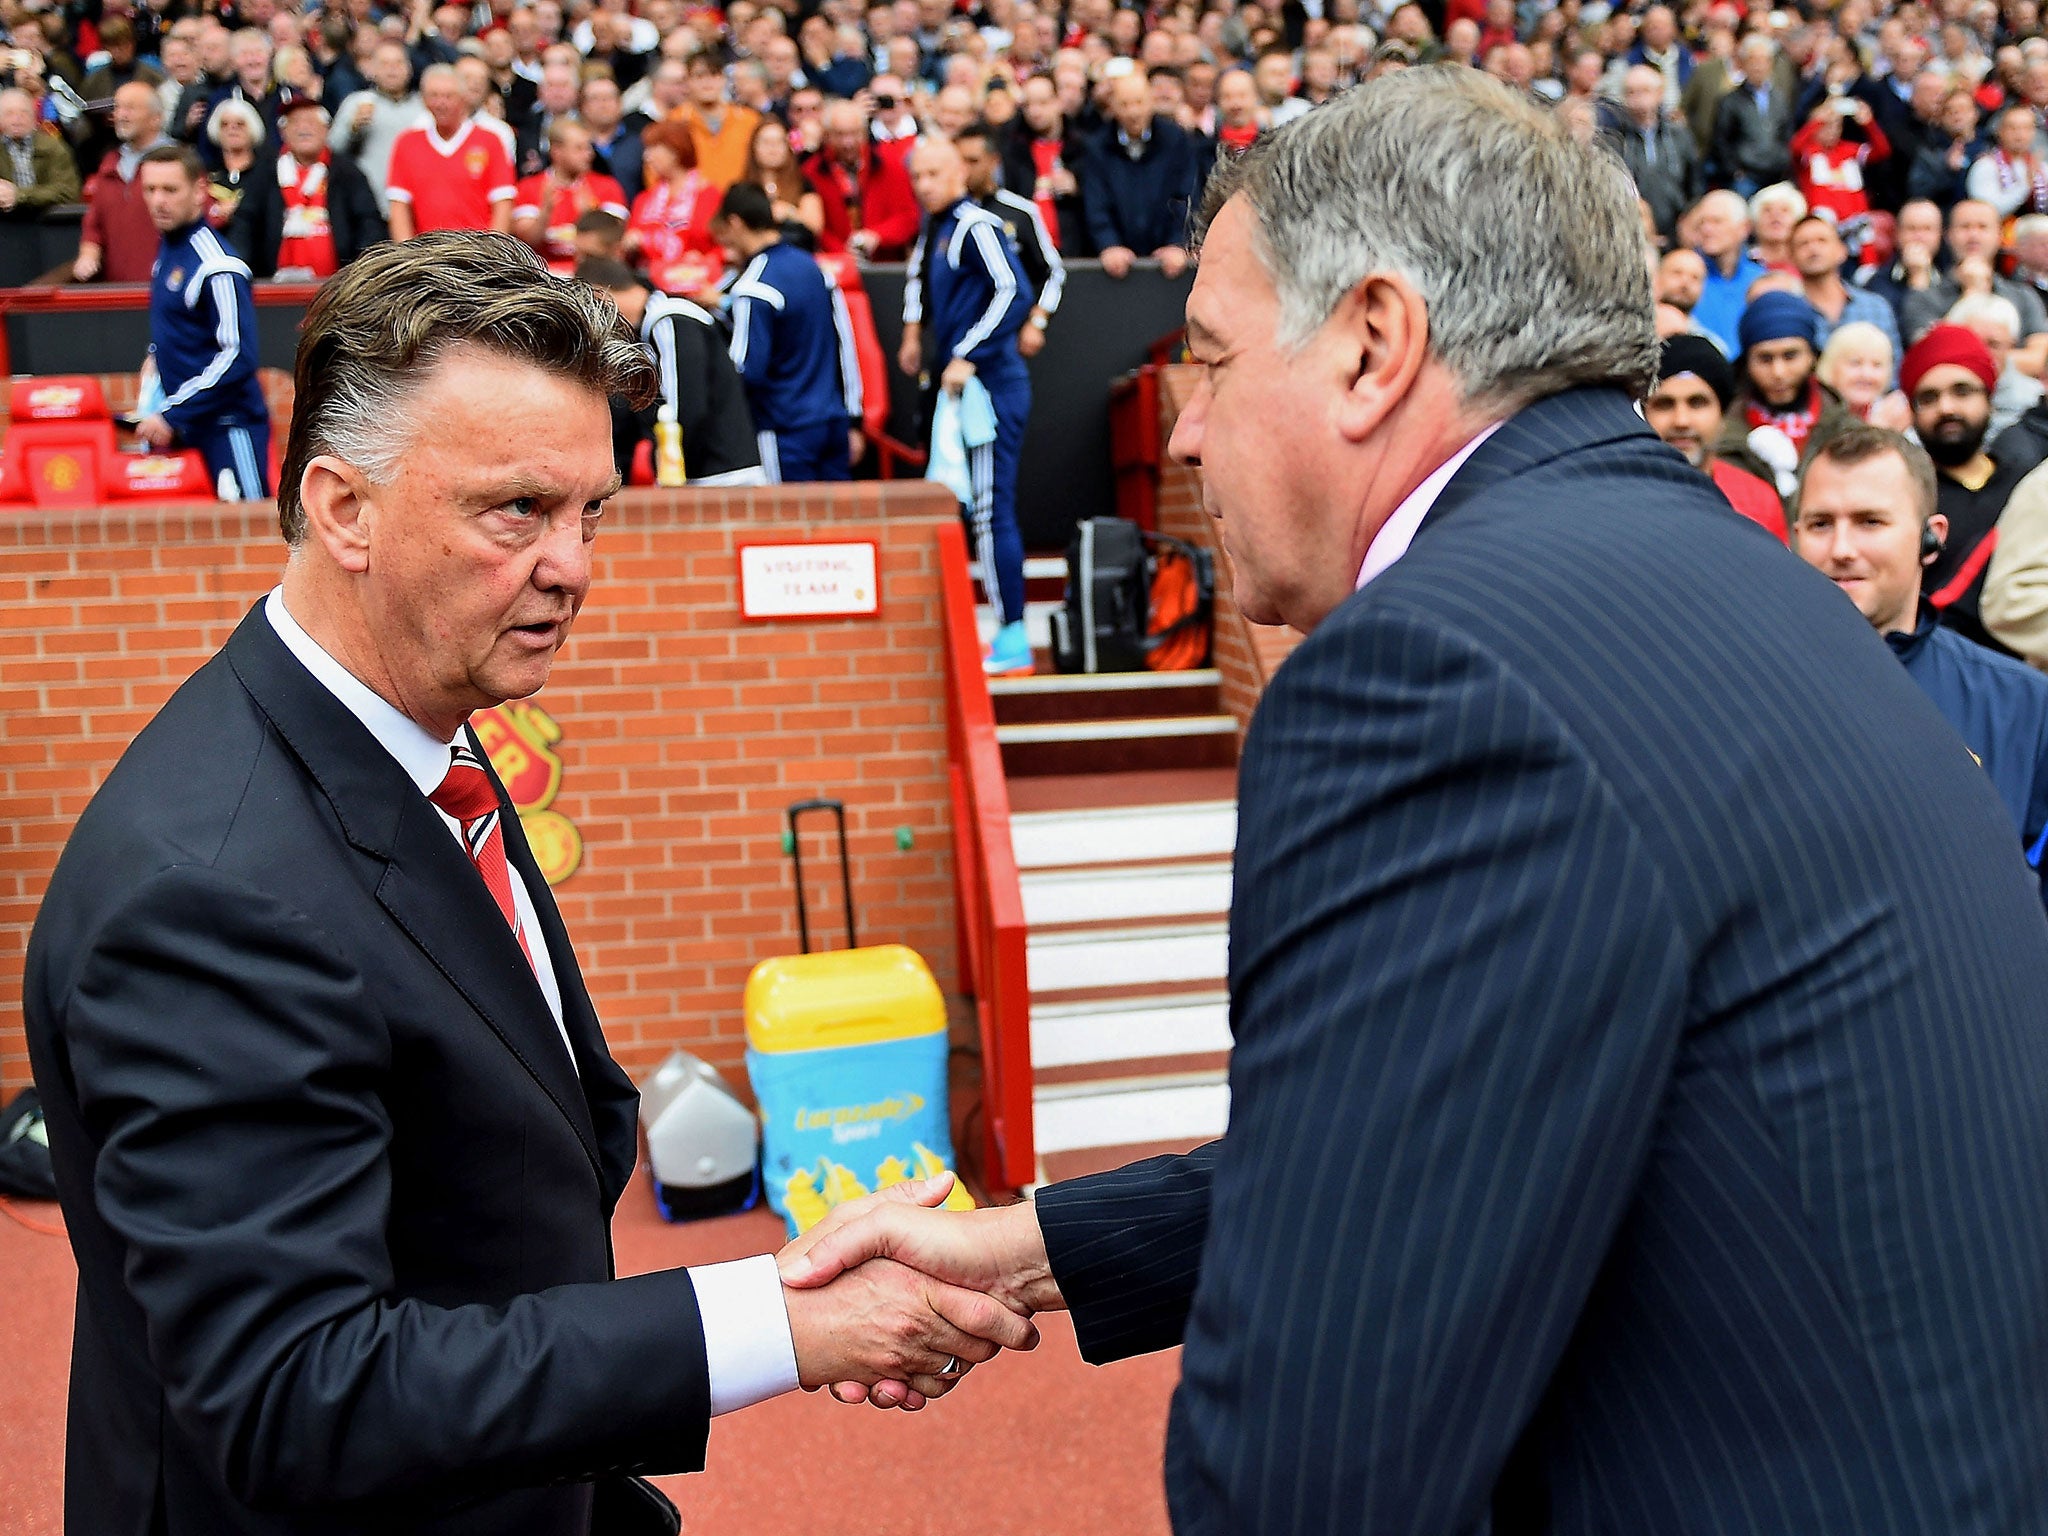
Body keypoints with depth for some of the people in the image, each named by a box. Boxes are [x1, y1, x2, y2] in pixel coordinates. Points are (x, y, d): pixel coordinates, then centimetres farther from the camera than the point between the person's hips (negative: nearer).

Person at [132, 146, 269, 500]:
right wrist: (156, 354, 11)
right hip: (184, 425, 9)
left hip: (227, 423, -9)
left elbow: (237, 358, -22)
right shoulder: (168, 248, 10)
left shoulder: (216, 266, -17)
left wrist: (172, 415, -20)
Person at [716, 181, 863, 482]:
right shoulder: (813, 266, 9)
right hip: (833, 424, 7)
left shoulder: (752, 288, -13)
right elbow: (846, 347, 13)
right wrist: (852, 422, 18)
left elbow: (746, 371, -15)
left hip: (787, 432, -7)